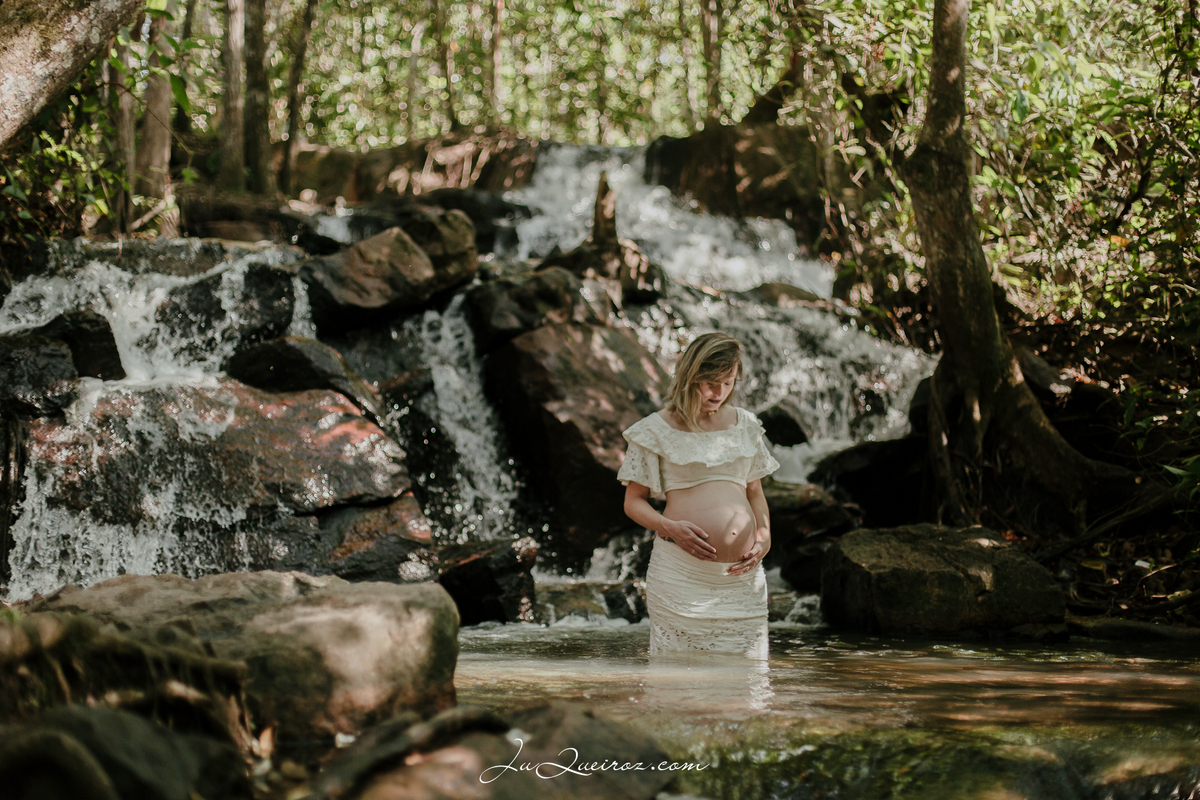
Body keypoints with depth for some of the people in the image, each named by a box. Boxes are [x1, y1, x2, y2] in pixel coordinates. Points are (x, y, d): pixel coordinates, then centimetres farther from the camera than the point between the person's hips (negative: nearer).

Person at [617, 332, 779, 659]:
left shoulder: (745, 424, 13)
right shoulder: (658, 430, 1)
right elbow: (633, 501, 4)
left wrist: (764, 539, 3)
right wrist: (671, 528, -14)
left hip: (743, 576, 4)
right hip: (681, 570, -4)